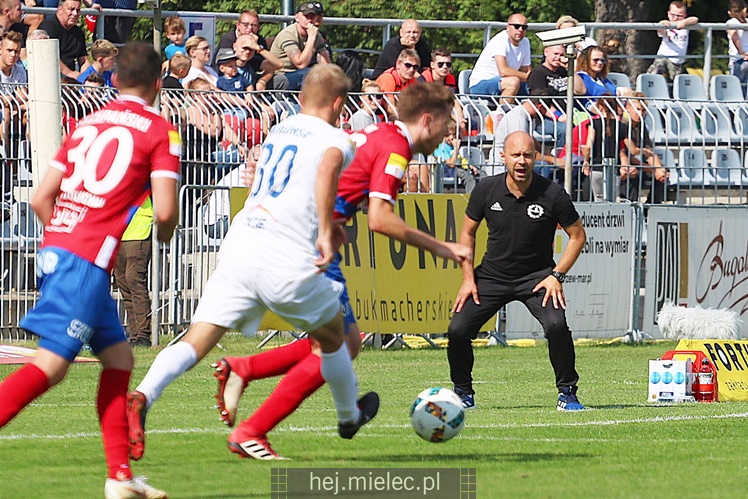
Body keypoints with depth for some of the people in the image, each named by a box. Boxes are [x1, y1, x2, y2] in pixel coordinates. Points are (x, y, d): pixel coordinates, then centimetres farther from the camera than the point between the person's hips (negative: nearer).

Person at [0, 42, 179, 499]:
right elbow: (166, 211, -8)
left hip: (56, 248, 8)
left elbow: (41, 198, 15)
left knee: (119, 356, 14)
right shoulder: (160, 131, 1)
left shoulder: (88, 124, 18)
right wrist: (165, 233, 14)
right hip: (88, 259, -8)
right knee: (52, 363, -12)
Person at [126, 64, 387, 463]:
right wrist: (325, 233, -25)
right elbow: (328, 166, -24)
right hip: (288, 261, -4)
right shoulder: (335, 140, 2)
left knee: (197, 341, -5)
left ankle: (142, 397, -30)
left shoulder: (278, 131, 22)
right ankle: (350, 416, 43)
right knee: (332, 336, 24)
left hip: (237, 248, 4)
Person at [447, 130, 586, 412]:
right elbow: (467, 232, 7)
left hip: (536, 277, -2)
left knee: (556, 325, -27)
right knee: (457, 330, -11)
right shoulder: (486, 190, -8)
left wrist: (557, 275, -12)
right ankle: (463, 393, 14)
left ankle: (567, 392, -7)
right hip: (492, 275, 2)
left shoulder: (552, 194, -14)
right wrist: (468, 278, -1)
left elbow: (577, 236, -2)